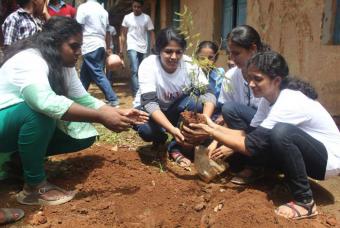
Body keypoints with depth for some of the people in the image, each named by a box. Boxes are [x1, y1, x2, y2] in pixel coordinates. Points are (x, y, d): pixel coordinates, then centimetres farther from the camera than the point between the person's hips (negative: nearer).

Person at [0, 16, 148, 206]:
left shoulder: (64, 65, -2)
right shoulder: (29, 60, -29)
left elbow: (84, 100, -4)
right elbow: (46, 102, -47)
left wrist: (119, 113, -18)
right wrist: (102, 117, -48)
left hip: (28, 124, 8)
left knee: (85, 135, -7)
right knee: (39, 111, -39)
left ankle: (21, 158, 8)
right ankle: (35, 187, -21)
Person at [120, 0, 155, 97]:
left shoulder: (146, 18, 4)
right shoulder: (127, 17, 3)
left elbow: (151, 33, 3)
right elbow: (123, 35, 5)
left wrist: (153, 48, -8)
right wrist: (121, 50, 0)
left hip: (143, 49, 2)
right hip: (132, 48, -2)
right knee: (135, 71, -14)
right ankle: (136, 95, -16)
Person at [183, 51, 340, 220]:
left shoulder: (289, 103, -30)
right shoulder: (270, 97, -4)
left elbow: (250, 146, -29)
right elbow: (250, 134, -5)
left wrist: (211, 133, -26)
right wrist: (214, 127, -16)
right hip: (302, 154, 7)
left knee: (282, 132, -35)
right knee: (255, 141, -10)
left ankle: (305, 202, -20)